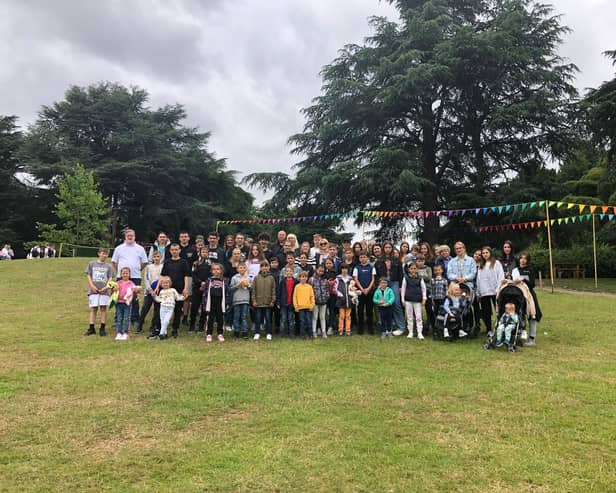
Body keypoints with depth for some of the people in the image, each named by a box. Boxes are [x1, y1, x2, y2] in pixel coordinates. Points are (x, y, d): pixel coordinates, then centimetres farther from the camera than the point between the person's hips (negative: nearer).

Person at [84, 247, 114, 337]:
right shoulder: (91, 264, 9)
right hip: (93, 290, 0)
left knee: (103, 308, 1)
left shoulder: (108, 266, 8)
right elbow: (89, 276, 6)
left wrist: (106, 287, -12)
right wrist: (92, 286, -7)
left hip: (104, 291, 0)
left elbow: (110, 278, 4)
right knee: (93, 309, 4)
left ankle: (102, 328, 8)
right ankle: (91, 328, 10)